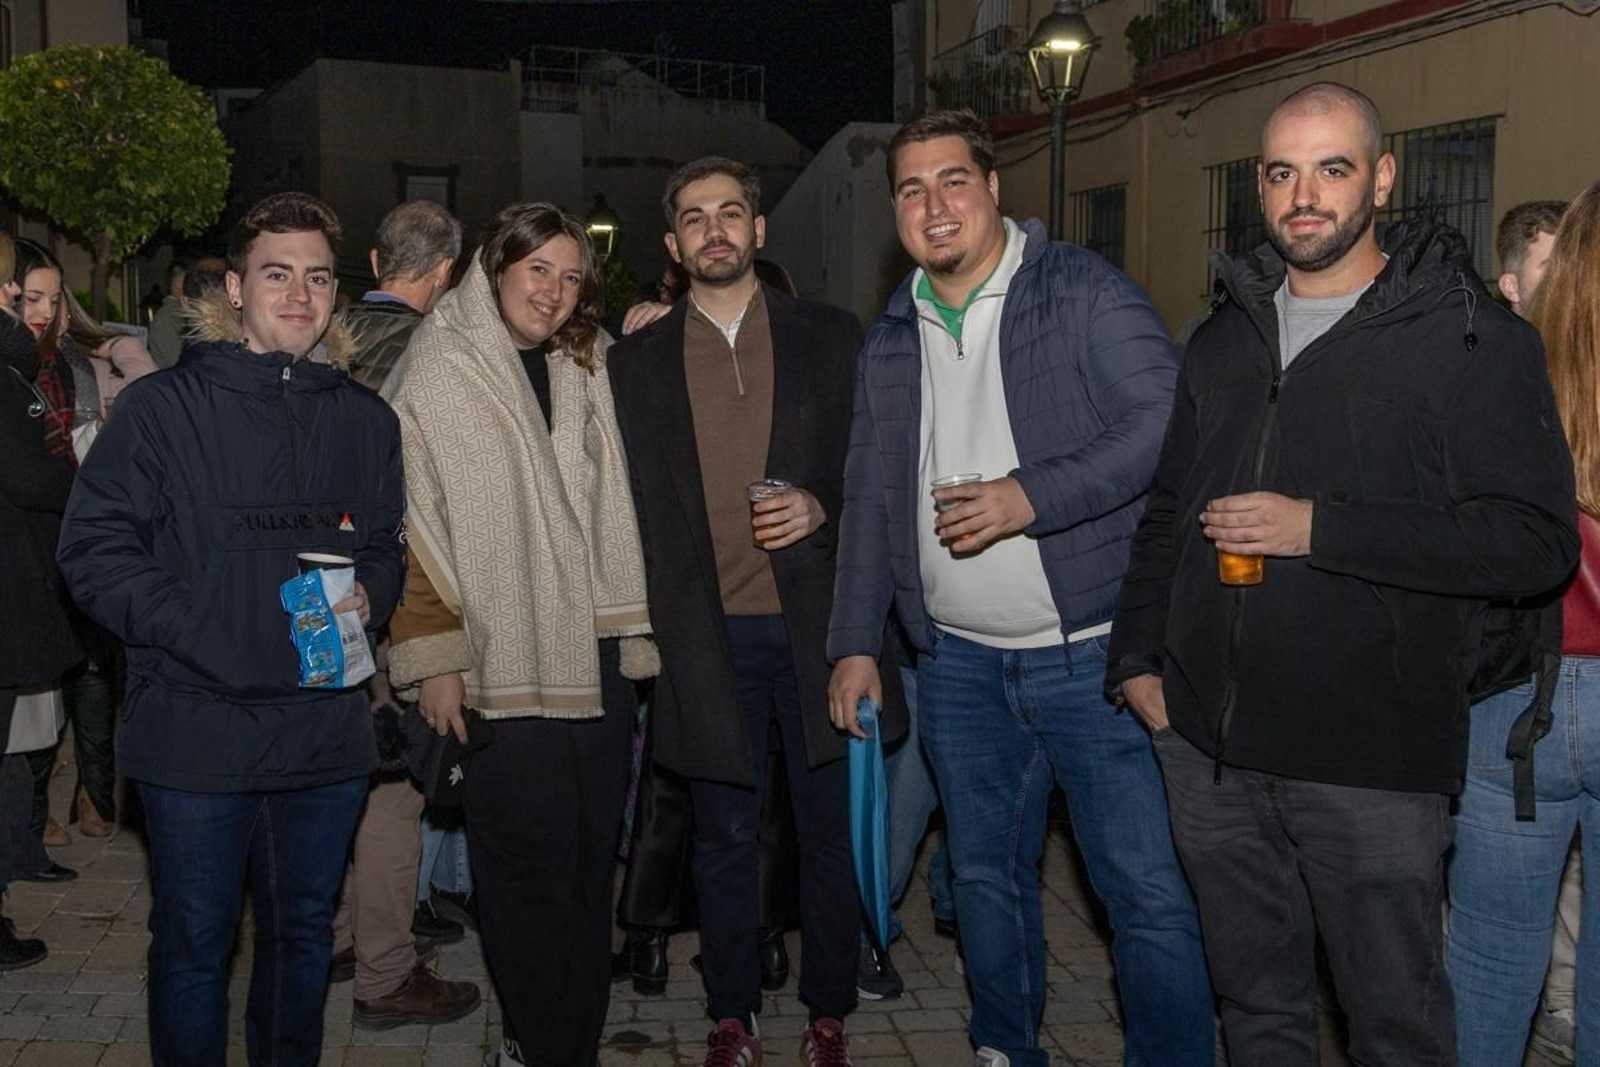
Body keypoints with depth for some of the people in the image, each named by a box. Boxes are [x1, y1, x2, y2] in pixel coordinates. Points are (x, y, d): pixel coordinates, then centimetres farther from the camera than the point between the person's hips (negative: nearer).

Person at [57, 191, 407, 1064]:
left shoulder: (366, 422, 10)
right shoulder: (162, 408, -3)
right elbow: (94, 549, -7)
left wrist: (368, 595, -4)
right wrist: (207, 639, -18)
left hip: (326, 730, 4)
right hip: (195, 730, -3)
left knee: (303, 934, 17)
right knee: (194, 944, 7)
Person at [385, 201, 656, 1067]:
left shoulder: (586, 373, 14)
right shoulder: (439, 375, -2)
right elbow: (412, 525, -5)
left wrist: (635, 632, 11)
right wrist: (433, 657, -9)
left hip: (598, 658, 5)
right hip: (504, 668, -5)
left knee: (590, 859, 9)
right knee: (532, 865, -2)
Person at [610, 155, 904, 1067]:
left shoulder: (831, 337, 5)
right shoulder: (639, 360, 7)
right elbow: (634, 504, 8)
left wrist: (824, 507, -12)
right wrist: (645, 628, 2)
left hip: (816, 625, 0)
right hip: (709, 638, 1)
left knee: (832, 833, 9)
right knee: (727, 840, 11)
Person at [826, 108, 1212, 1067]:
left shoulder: (1080, 291, -6)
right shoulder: (892, 339, 12)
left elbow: (1170, 421, -15)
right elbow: (870, 497, 16)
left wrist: (1032, 497, -22)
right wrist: (856, 643, 12)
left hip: (1089, 652, -5)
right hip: (959, 660, 6)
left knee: (1149, 890, -4)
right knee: (987, 878, 17)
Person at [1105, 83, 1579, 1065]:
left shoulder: (1470, 338, -6)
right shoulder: (1225, 340, 14)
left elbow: (1537, 541, -14)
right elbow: (1167, 513, 21)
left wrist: (1319, 529, -19)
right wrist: (1138, 657, 9)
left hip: (1374, 763, -5)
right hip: (1210, 748, 5)